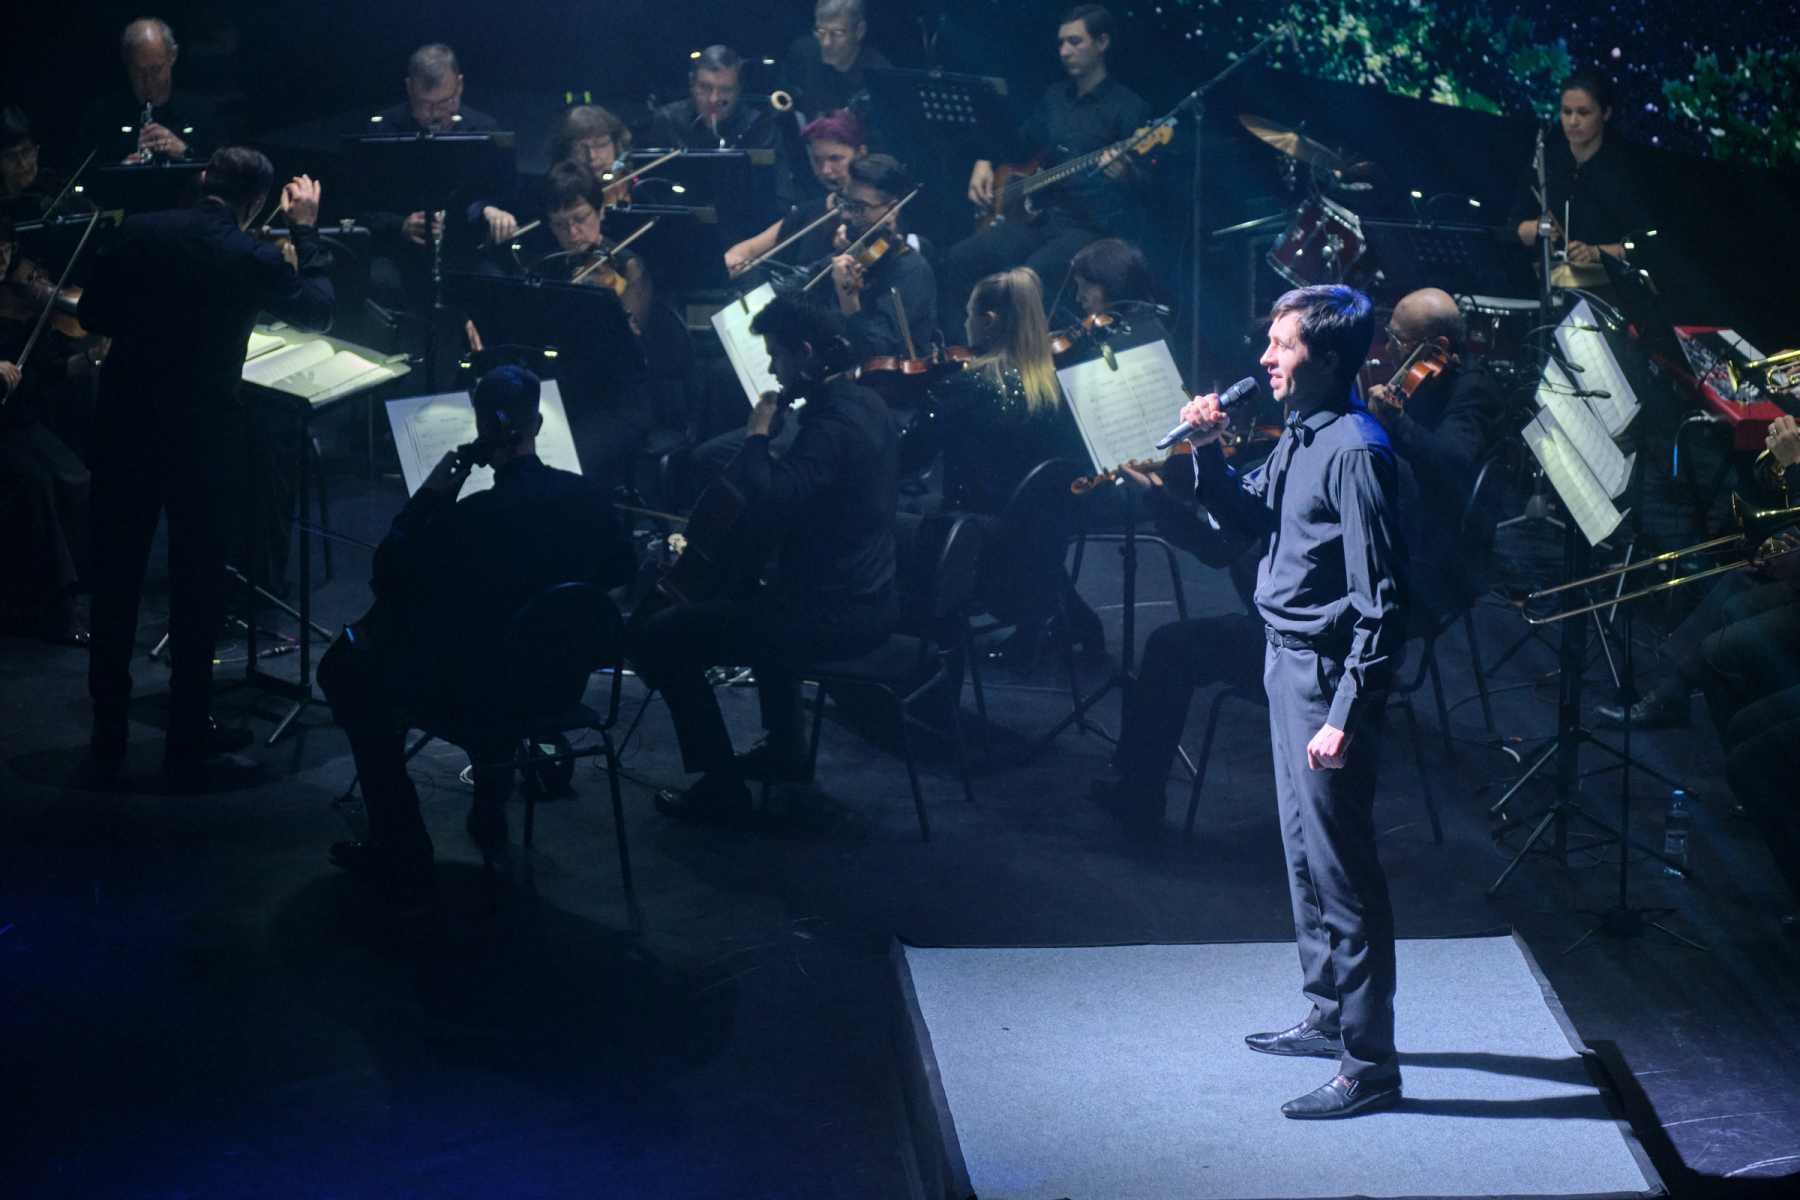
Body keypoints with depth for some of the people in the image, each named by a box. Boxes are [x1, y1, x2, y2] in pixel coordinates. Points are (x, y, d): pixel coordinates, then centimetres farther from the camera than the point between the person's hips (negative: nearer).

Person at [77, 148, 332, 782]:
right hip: (205, 437, -3)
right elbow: (318, 309, 4)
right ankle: (189, 734, 18)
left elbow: (92, 316, 2)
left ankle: (108, 737, 18)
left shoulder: (139, 232, -4)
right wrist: (306, 232, 12)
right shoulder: (252, 260, -12)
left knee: (115, 580, 12)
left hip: (123, 431, 3)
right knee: (197, 585, 11)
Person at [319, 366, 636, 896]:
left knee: (344, 664, 15)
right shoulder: (588, 497, -11)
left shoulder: (468, 519, -29)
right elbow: (622, 569, 9)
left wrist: (428, 495, -10)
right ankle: (491, 808, 45)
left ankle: (401, 847, 16)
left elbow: (386, 579, -15)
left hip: (476, 694, -6)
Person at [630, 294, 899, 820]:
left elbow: (764, 503, -35)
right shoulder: (867, 406, 9)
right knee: (757, 594, 41)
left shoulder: (831, 425, -23)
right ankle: (785, 746, 42)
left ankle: (721, 785, 0)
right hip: (873, 602, 10)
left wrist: (758, 434, -20)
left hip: (832, 616, -10)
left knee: (659, 638, -5)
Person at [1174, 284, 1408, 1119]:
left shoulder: (1355, 450, -20)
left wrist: (1344, 714, -24)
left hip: (1326, 673, -10)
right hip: (1288, 661, 10)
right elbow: (1246, 520, 21)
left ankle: (1368, 1062, 0)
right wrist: (1208, 454, 4)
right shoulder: (1300, 437, 9)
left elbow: (1382, 600, -22)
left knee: (1340, 867, -6)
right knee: (1305, 851, 20)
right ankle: (1330, 1014, 34)